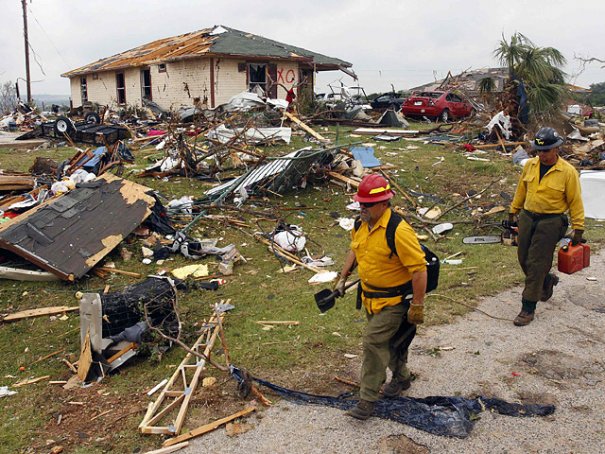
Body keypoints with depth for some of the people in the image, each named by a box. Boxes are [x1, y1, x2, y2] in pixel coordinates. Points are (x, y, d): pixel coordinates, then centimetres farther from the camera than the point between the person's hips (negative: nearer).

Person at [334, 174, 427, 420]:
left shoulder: (399, 231, -28)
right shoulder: (362, 224, -1)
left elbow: (419, 269, -25)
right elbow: (354, 250, 19)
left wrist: (417, 305, -22)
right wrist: (343, 277, 15)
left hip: (394, 301, -8)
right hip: (370, 297, 8)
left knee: (373, 342, -10)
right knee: (388, 340, 22)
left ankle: (368, 399, 4)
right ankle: (401, 377, 46)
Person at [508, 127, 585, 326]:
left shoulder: (568, 172, -12)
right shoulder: (530, 165, 2)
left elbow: (575, 202, -8)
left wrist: (578, 229, -9)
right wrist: (513, 212, 17)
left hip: (550, 223, -5)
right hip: (527, 218, 6)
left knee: (536, 264, -5)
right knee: (524, 259, 13)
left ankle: (528, 309, 4)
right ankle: (547, 280, 43)